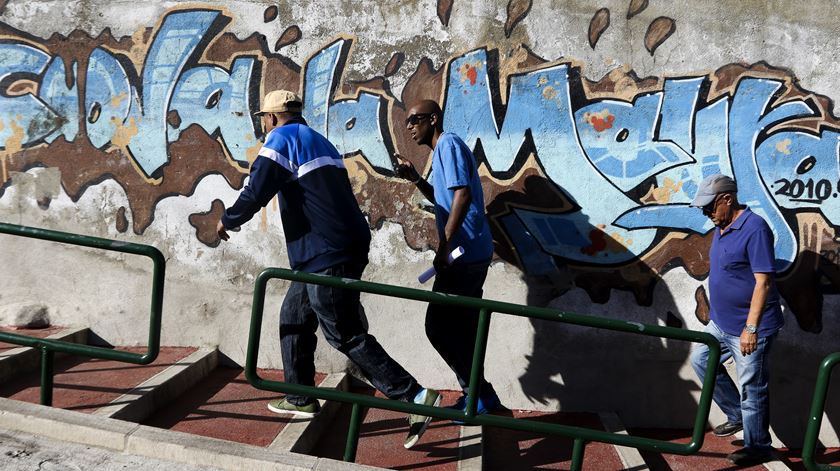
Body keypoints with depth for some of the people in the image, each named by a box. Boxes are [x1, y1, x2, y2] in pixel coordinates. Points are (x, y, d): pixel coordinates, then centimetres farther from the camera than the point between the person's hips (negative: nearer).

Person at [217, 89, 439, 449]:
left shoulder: (282, 139, -4)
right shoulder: (318, 141, 23)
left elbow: (256, 193, -12)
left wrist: (228, 220, 6)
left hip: (326, 254, -10)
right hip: (347, 246, 10)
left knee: (346, 336, -7)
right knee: (294, 317, 20)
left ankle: (417, 397, -10)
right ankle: (301, 399, 28)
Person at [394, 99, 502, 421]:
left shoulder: (448, 144, -11)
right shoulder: (443, 150, 20)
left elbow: (462, 195, -22)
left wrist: (443, 245, -22)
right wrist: (415, 180, 13)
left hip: (464, 254, -10)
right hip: (472, 253, 10)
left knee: (439, 327, -6)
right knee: (460, 329, 14)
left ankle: (480, 394, 1)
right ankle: (477, 394, 22)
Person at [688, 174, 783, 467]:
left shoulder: (754, 228, -21)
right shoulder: (721, 228, 8)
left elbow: (763, 282, -24)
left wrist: (750, 328, -26)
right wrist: (715, 314, 22)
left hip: (750, 328, -10)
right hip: (721, 323, 10)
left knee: (752, 388, 2)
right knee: (701, 359, 20)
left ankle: (758, 447, 18)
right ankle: (737, 416, 32)